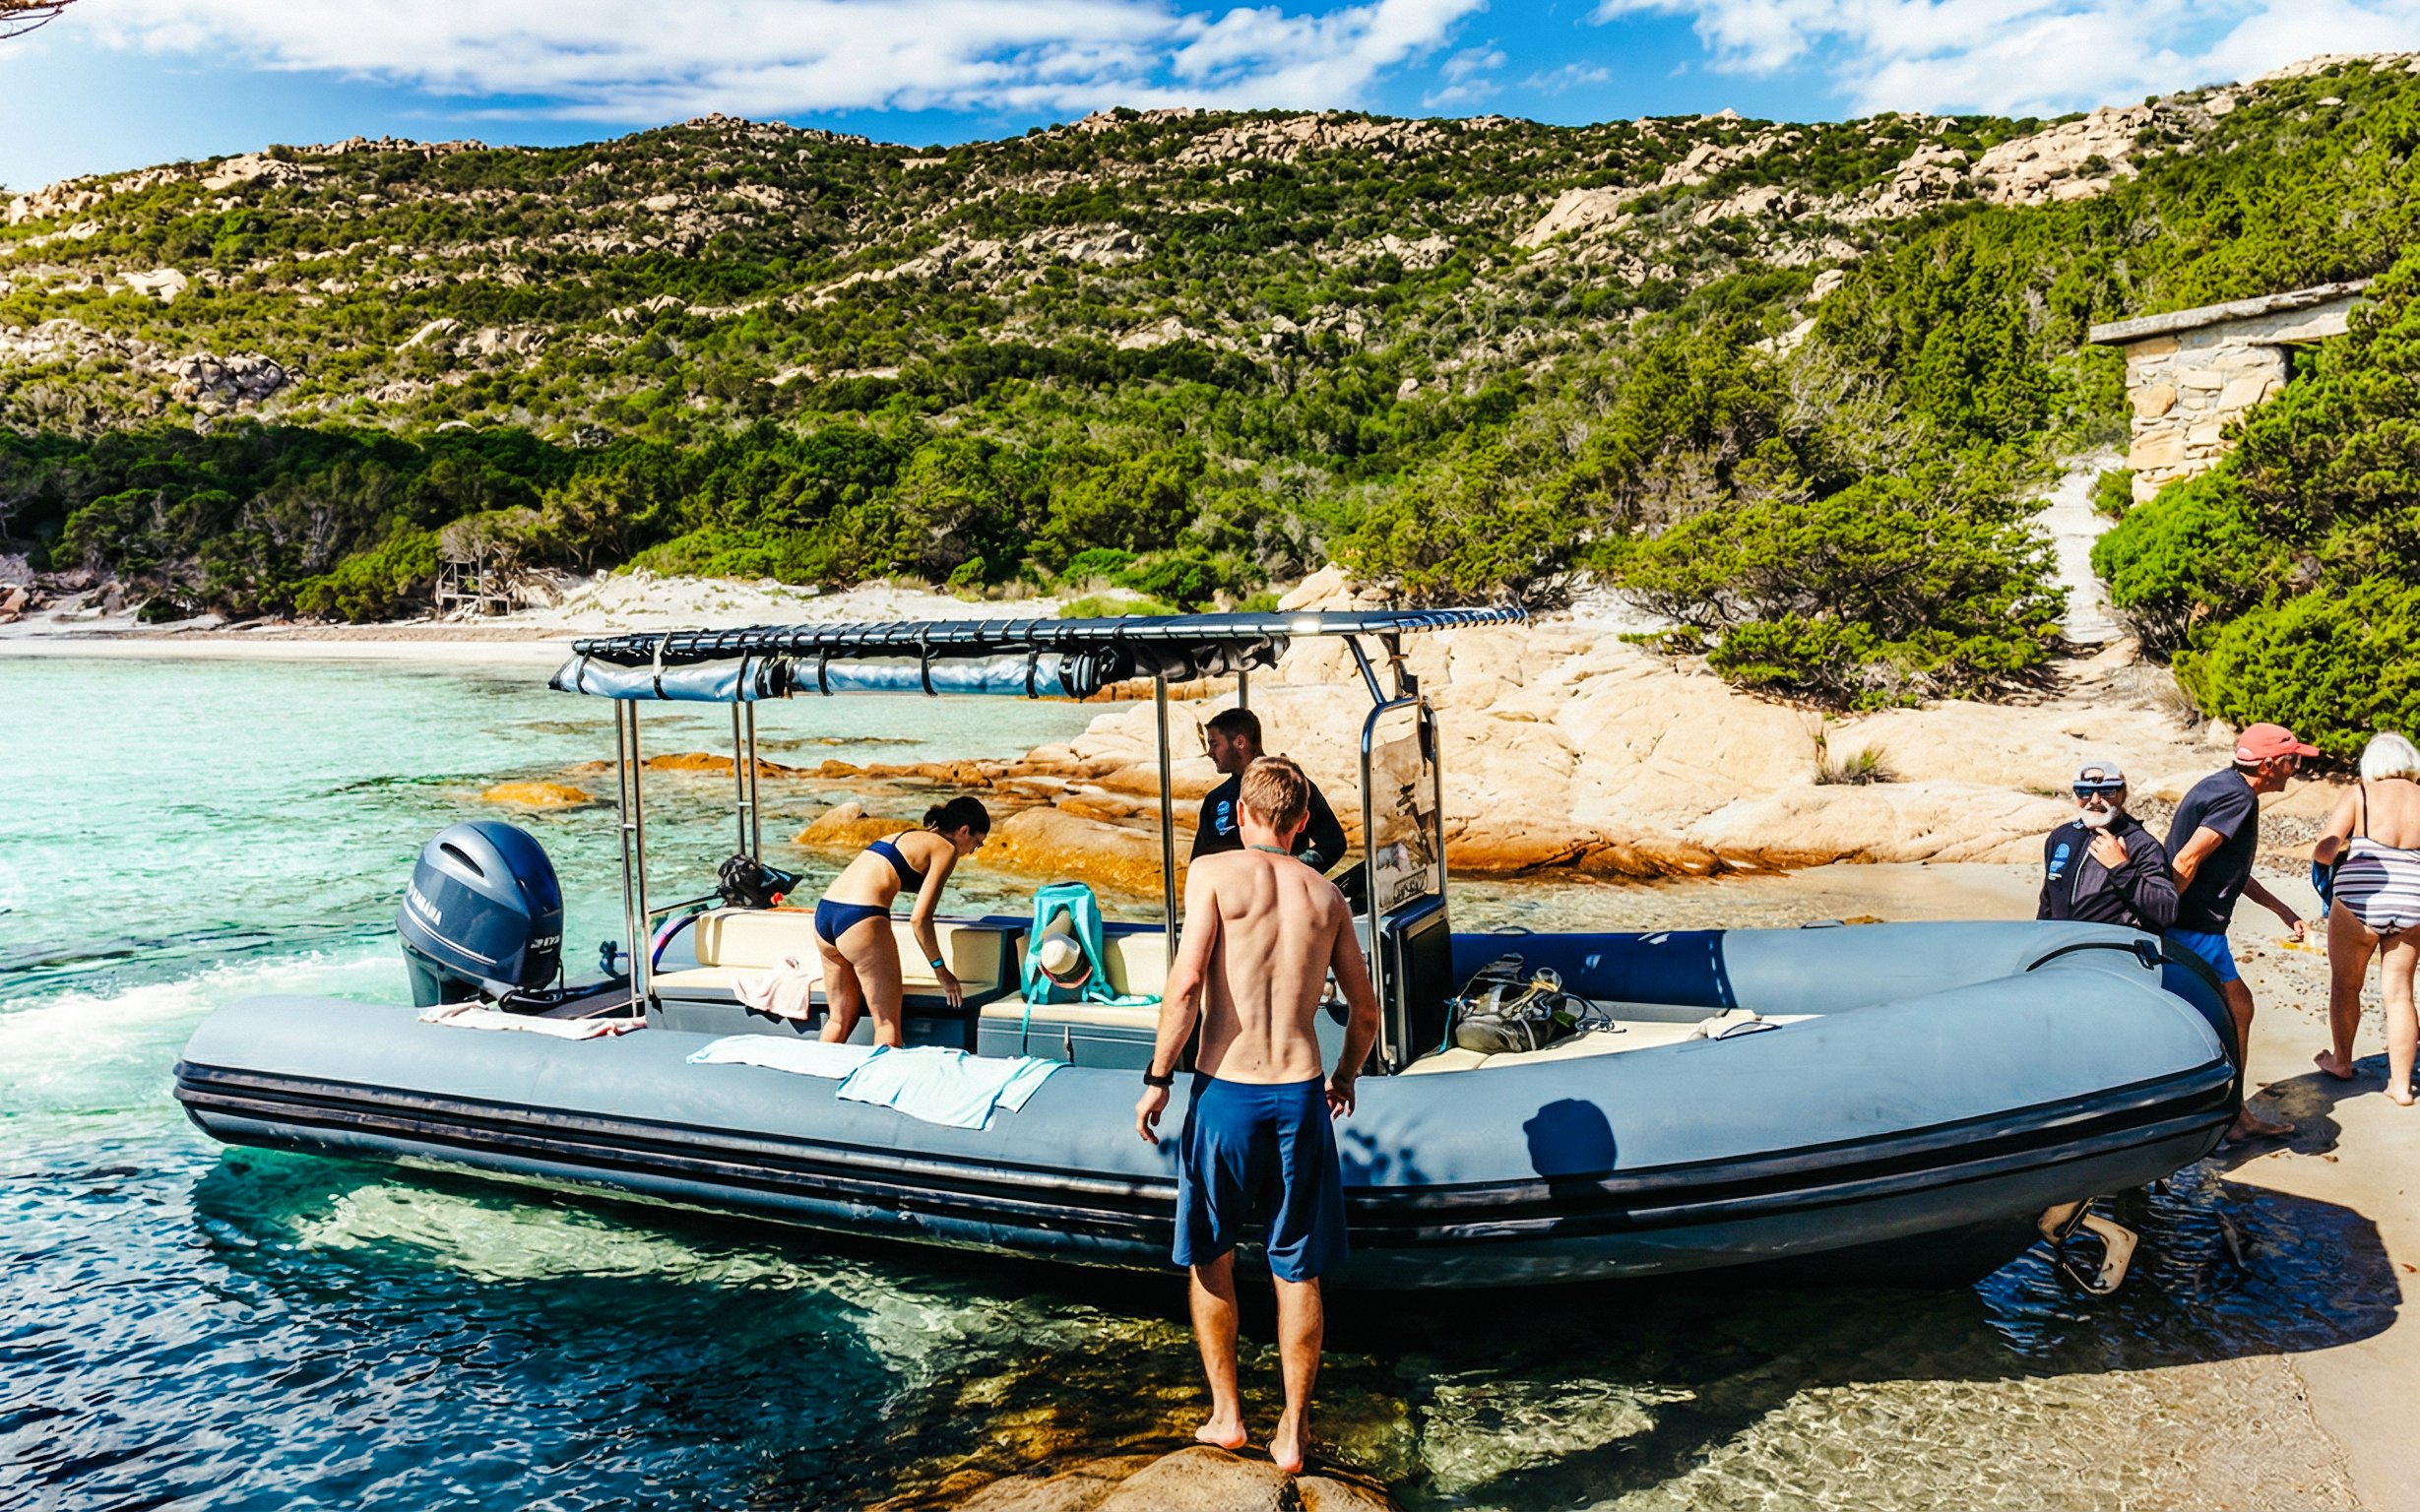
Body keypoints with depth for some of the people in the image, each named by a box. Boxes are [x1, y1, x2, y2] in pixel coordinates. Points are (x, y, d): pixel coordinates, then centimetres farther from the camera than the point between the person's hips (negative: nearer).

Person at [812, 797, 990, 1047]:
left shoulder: (904, 837, 27)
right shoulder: (945, 848, 2)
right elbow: (919, 918, -6)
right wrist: (941, 971, 4)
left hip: (823, 913, 9)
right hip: (860, 918, -9)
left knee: (840, 1019, 19)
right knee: (888, 1024, 0)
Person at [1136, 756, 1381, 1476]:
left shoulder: (1213, 872, -2)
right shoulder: (1327, 895, 9)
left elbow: (1187, 980, -13)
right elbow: (1365, 1011, 15)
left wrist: (1157, 1078, -5)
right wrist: (1345, 1079, 32)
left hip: (1223, 1093, -2)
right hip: (1300, 1096, 2)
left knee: (1210, 1260, 19)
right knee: (1297, 1273, 13)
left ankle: (1225, 1412, 28)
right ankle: (1292, 1432, 22)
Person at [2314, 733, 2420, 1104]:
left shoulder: (2361, 794, -5)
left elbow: (2322, 851, -10)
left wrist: (2341, 851, 12)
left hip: (2358, 903, -3)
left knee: (2345, 985, 17)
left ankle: (2341, 1061, 33)